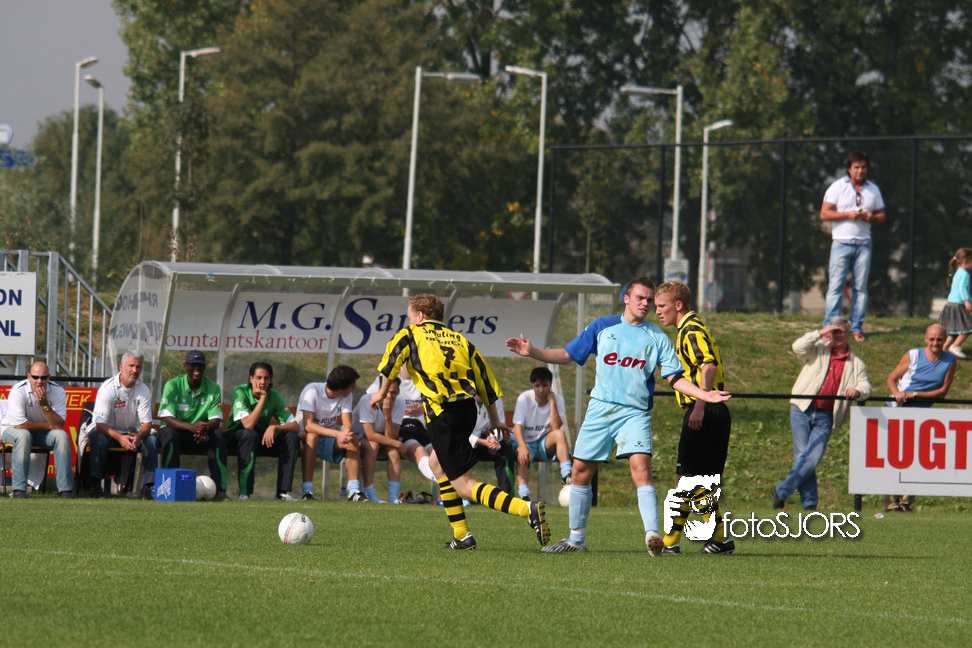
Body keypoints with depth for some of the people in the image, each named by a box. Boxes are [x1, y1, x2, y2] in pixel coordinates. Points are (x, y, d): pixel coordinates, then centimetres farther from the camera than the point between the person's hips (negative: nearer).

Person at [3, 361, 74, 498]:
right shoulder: (18, 391, -21)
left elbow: (59, 425, -18)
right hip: (15, 431, -3)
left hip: (43, 435, 3)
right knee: (23, 435, -36)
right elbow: (20, 424, -25)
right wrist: (48, 425, -16)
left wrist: (45, 405, -31)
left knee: (62, 436, -25)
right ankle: (19, 490, -37)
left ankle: (65, 489, -26)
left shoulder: (58, 391, -11)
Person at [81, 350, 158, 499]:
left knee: (152, 440, -23)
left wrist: (138, 436, -32)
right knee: (99, 438, -37)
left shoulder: (144, 390, -4)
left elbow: (147, 423, -7)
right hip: (108, 431, -4)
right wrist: (119, 438, -40)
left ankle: (148, 486, -21)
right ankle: (95, 485, -32)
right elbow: (100, 424, -23)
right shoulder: (108, 388, -17)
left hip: (131, 432, 4)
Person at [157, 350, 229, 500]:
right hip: (176, 430, -3)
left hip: (199, 436, 3)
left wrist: (206, 427, -34)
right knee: (170, 433, -36)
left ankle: (219, 489, -31)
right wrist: (190, 426, -38)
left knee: (218, 435, -26)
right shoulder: (173, 385, -8)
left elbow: (216, 420, -8)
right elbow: (167, 418, -19)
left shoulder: (213, 389, 1)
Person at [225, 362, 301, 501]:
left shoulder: (274, 395, -7)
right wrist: (262, 398, -30)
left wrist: (274, 427, -31)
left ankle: (283, 492, -20)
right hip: (236, 435, -4)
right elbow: (248, 424, -31)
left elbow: (296, 427, -12)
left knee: (292, 437, -19)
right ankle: (244, 493, -39)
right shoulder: (240, 392, -19)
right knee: (249, 434, -38)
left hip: (263, 435, 4)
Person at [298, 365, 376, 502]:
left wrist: (347, 433, -35)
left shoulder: (347, 396, -3)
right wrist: (337, 434, -40)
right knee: (312, 437, -39)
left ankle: (354, 491, -23)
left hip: (329, 440, 5)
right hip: (303, 436, -5)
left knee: (353, 439, -21)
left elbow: (347, 424, -9)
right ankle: (306, 492, -39)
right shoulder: (312, 391, -21)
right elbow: (308, 425, -30)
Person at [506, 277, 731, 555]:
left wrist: (703, 395, -13)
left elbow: (675, 377, 2)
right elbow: (568, 355, 13)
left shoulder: (656, 338, 4)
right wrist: (534, 352, 2)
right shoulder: (602, 327, 8)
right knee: (580, 472, 6)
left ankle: (653, 535, -28)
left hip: (635, 413, -2)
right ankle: (576, 538, 21)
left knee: (641, 469, -22)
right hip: (600, 409, 3)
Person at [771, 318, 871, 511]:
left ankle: (782, 491, -3)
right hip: (802, 410, 0)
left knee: (813, 458, -14)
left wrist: (856, 391, -20)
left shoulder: (856, 364, 14)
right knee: (802, 456, -5)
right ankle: (809, 503, 1)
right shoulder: (819, 350, 12)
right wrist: (820, 334, -9)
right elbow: (798, 348, -4)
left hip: (825, 417, 0)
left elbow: (866, 388, 3)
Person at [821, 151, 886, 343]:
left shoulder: (873, 189, 13)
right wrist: (848, 214, -14)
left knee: (861, 287, 2)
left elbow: (881, 216, 18)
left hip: (863, 244, 3)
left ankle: (857, 327, 6)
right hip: (841, 243, -3)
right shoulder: (837, 187, 2)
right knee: (836, 285, -7)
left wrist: (871, 218, -5)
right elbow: (824, 214, -3)